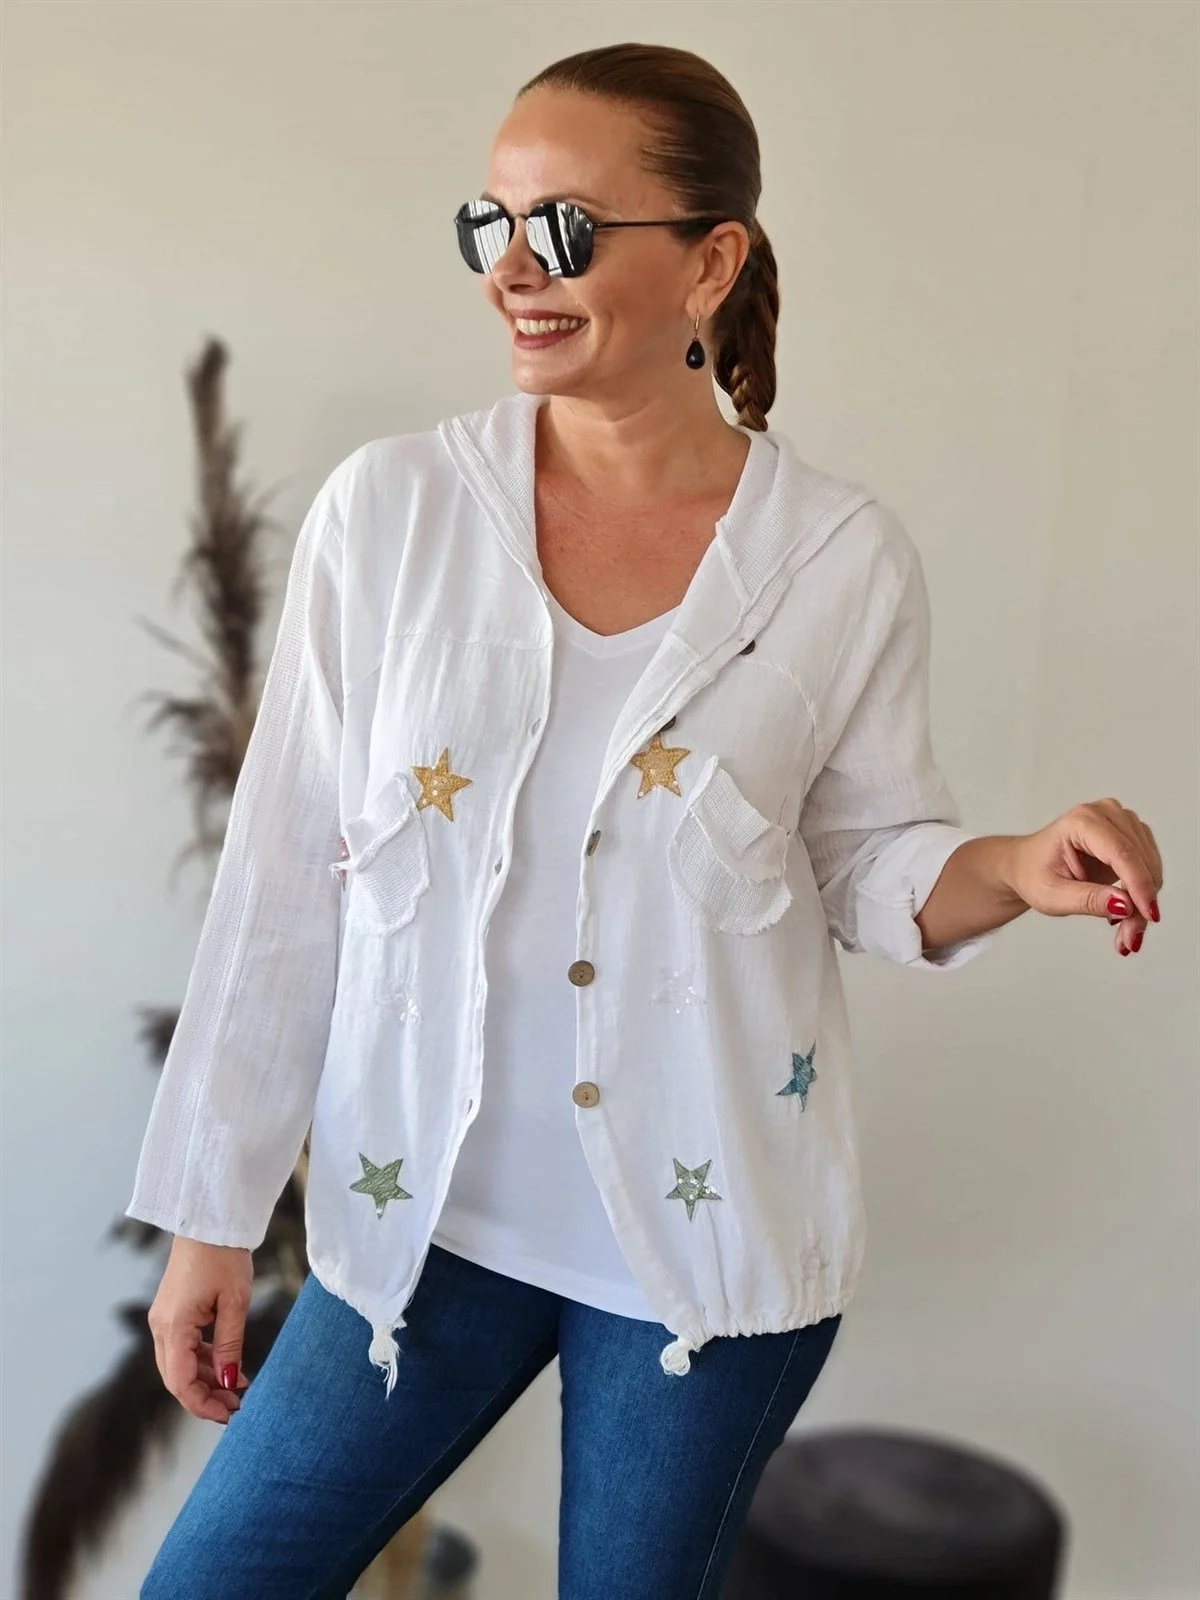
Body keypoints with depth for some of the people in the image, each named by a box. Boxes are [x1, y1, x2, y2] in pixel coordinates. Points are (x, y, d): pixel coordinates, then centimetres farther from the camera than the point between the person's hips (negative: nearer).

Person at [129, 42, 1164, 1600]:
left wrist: (1020, 867, -20)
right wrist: (213, 1214, 0)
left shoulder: (845, 561, -8)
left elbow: (866, 861, 4)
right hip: (428, 1210, 2)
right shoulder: (389, 510, -8)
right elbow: (288, 875, -4)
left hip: (711, 1228, -1)